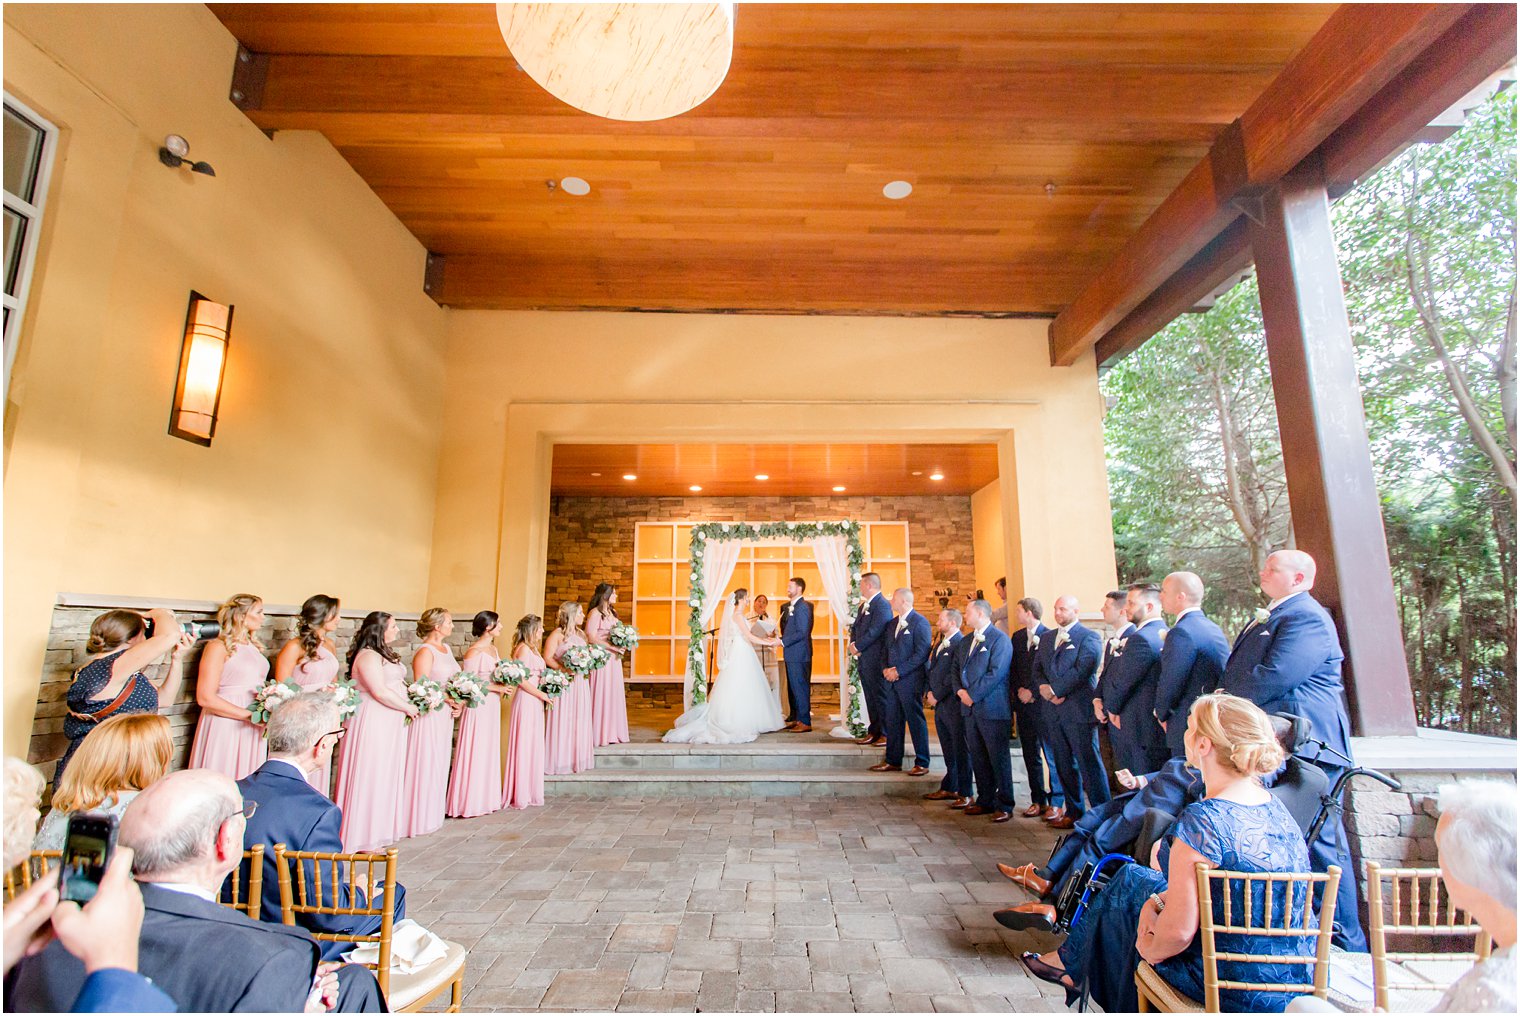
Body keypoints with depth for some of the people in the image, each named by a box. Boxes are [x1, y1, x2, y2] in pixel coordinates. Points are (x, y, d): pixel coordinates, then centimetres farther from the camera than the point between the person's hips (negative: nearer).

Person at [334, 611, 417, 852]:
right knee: (370, 775, -1)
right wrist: (408, 707, -11)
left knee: (385, 775, 15)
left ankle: (377, 830, 26)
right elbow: (379, 692, -22)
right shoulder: (368, 656, -17)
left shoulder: (383, 654, 14)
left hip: (389, 723, 10)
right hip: (373, 722, -10)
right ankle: (364, 838, 11)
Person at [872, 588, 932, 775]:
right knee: (892, 721, 11)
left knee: (916, 721, 1)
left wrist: (899, 671, -16)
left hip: (910, 680, -8)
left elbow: (921, 653, -17)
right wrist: (886, 669, 3)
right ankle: (893, 761, 21)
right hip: (893, 680, 8)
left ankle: (922, 763, 12)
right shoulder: (894, 623, 16)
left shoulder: (920, 622, -11)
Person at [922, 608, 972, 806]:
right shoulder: (941, 643, 15)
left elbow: (955, 675, -20)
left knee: (961, 750, 1)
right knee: (948, 750, 18)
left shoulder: (960, 643, -15)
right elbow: (933, 669, 18)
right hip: (940, 705, 9)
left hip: (954, 705, -9)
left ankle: (965, 794, 10)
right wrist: (929, 692, 6)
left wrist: (937, 695, -15)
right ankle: (950, 788, 28)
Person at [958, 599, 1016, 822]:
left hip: (992, 709, -8)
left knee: (999, 759, 2)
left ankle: (1004, 806, 13)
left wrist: (972, 695, -16)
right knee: (978, 758, 13)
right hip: (971, 708, 8)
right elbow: (959, 668, 17)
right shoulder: (968, 640, 16)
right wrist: (960, 691, -1)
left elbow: (995, 673, -18)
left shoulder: (999, 639, -10)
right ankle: (985, 801, 25)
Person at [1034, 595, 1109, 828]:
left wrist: (1055, 689, -15)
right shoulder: (1046, 638, 16)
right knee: (1065, 765, 13)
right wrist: (1044, 687, -7)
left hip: (1079, 711, -7)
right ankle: (1073, 812, 24)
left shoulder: (1089, 637, -5)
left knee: (1089, 764, -2)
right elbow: (1038, 669, 13)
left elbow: (1082, 669, -16)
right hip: (1055, 711, 7)